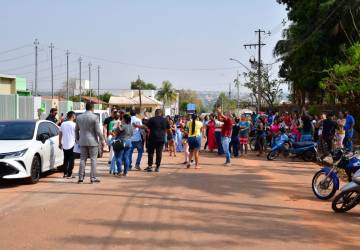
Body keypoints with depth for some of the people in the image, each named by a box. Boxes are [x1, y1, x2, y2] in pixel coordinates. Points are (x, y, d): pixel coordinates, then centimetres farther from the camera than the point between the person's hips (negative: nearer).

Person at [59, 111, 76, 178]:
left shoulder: (63, 124, 5)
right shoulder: (74, 124, -9)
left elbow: (60, 134, 10)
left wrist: (60, 143, 18)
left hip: (64, 145, 5)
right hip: (71, 145, -5)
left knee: (65, 159, 14)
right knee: (71, 160, 1)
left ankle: (65, 173, 14)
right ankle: (69, 174, -1)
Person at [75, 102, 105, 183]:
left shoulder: (79, 117, 6)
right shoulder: (95, 117, -10)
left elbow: (76, 130, 13)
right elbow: (98, 131, -11)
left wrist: (78, 139, 25)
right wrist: (102, 140, -2)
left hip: (83, 142, 4)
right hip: (93, 141, -4)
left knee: (82, 159, 9)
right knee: (93, 159, 2)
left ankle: (81, 177, 7)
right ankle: (93, 178, 0)